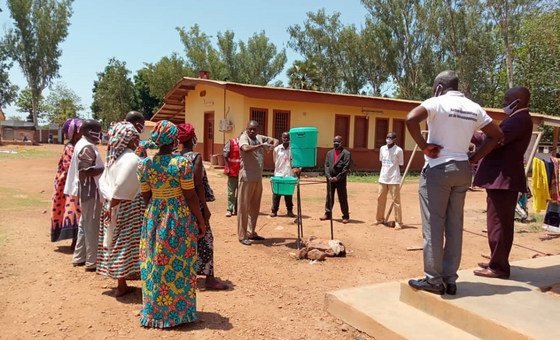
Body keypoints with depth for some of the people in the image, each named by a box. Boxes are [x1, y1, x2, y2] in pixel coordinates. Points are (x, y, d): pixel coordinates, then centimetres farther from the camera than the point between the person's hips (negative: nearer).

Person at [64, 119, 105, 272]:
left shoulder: (82, 144, 13)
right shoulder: (87, 146, -18)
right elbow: (86, 171, -25)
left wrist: (103, 167, 11)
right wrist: (107, 168, -18)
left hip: (87, 190, 10)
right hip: (91, 191, -10)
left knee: (85, 224, 17)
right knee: (92, 226, -3)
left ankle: (79, 257, 27)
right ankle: (91, 261, 6)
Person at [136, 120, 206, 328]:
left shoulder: (144, 164, -2)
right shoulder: (182, 163, -15)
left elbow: (146, 196, 5)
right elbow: (190, 196, -13)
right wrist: (201, 221, -2)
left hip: (154, 217, 4)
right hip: (179, 217, -4)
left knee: (155, 265, 15)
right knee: (179, 265, 10)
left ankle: (155, 311, 27)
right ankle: (178, 311, 22)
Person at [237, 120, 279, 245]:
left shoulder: (260, 138, 11)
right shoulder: (243, 138, -9)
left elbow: (275, 140, 18)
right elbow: (246, 149, -30)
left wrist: (273, 145, -4)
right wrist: (261, 145, -28)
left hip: (258, 178, 8)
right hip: (247, 178, -7)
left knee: (255, 207, 14)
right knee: (244, 207, -2)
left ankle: (251, 233, 26)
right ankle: (242, 236, 5)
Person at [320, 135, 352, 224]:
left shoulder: (346, 153, -4)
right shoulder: (329, 153, 12)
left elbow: (346, 168, -10)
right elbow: (326, 165, 7)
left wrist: (337, 177, -14)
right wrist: (329, 176, -7)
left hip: (341, 180, -4)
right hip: (330, 179, 4)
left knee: (342, 198, 1)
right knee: (329, 197, 11)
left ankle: (345, 216, 10)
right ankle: (328, 214, 23)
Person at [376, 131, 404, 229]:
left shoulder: (398, 150, -7)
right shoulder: (382, 148, 8)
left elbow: (400, 165, -2)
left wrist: (396, 176, -2)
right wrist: (382, 173, 15)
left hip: (394, 179, -5)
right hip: (383, 178, 6)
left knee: (396, 201, -2)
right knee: (380, 198, 10)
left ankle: (398, 222, 3)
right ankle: (380, 219, 22)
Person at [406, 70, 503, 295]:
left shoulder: (438, 102, -7)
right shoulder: (474, 108, 11)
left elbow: (411, 119, -24)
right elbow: (496, 135, 16)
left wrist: (423, 146, -14)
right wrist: (475, 158, 11)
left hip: (438, 169, -6)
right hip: (462, 170, 6)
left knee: (433, 226, 0)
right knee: (455, 226, 9)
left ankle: (433, 280, 5)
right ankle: (450, 280, 16)